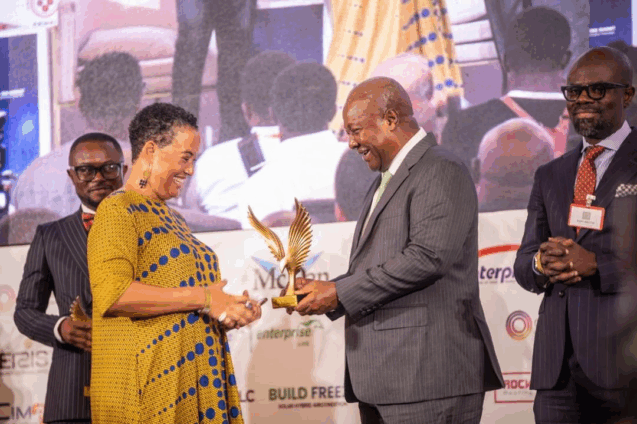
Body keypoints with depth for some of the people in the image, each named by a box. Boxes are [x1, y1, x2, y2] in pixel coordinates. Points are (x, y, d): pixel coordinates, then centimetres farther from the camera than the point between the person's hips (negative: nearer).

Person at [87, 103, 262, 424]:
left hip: (197, 380, 8)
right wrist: (202, 298, -17)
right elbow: (112, 292, -19)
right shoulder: (117, 210, -4)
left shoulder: (171, 218, 22)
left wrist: (229, 313, 9)